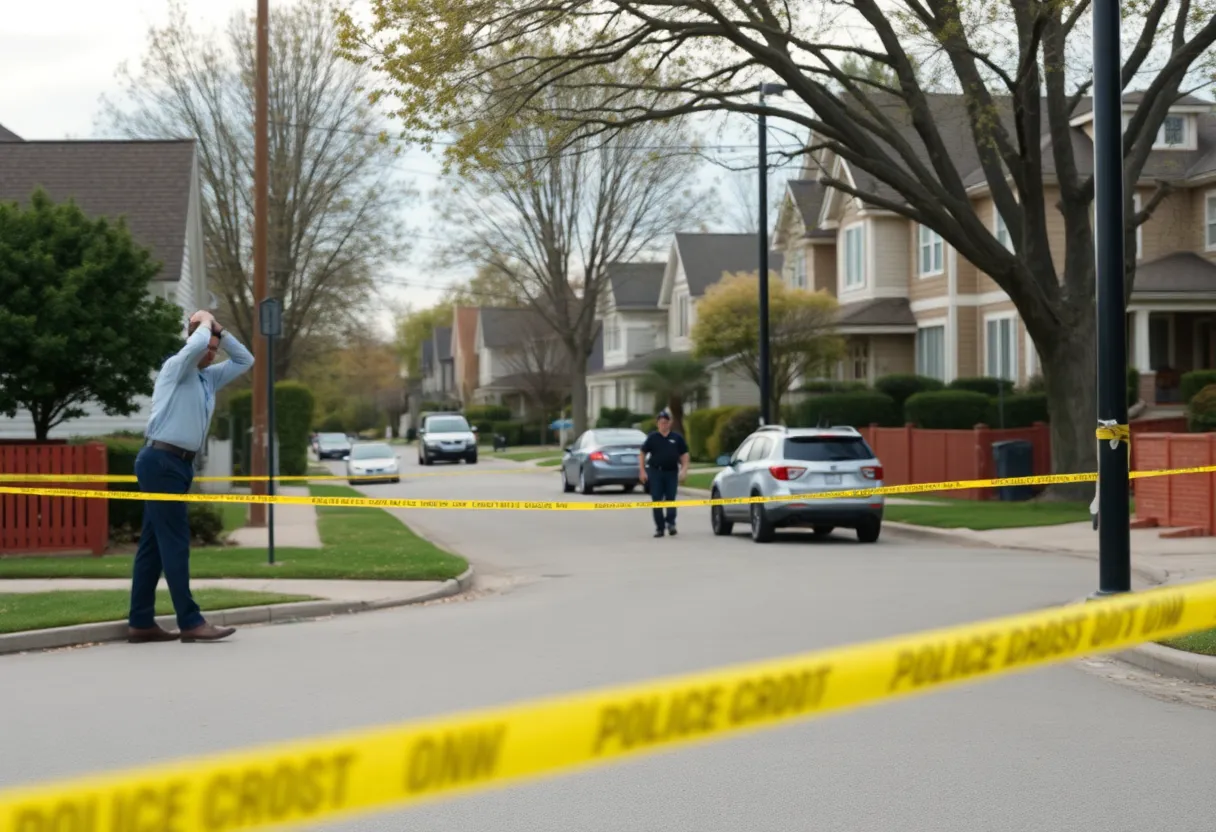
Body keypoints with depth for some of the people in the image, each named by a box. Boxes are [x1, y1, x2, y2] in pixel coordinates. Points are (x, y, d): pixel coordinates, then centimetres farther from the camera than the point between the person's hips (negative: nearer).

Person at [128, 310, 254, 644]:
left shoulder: (210, 377, 17)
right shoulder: (176, 367, -5)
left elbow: (245, 360, 24)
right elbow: (195, 345, -25)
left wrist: (220, 329, 14)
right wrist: (205, 322, -5)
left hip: (179, 464, 9)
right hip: (161, 461, -9)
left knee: (155, 542, 8)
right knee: (174, 541, -10)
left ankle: (140, 622, 9)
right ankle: (190, 622, -12)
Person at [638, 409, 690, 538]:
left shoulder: (677, 438, 5)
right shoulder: (652, 437, 3)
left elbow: (684, 455, 8)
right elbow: (642, 454, 6)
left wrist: (684, 470, -4)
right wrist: (642, 471, -2)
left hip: (671, 472, 0)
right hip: (655, 472, 0)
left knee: (670, 499, -2)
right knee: (656, 500, 1)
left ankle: (671, 523, 1)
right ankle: (659, 527, 7)